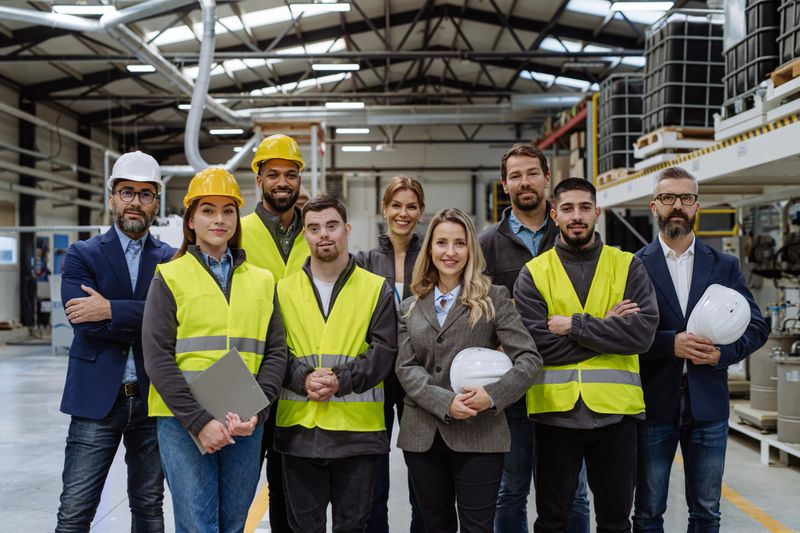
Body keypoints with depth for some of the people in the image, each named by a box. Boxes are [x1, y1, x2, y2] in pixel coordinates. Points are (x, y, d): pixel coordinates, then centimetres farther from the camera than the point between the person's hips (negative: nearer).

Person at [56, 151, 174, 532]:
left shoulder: (171, 260, 5)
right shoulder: (82, 255, 2)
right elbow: (84, 321, -14)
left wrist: (112, 310, -19)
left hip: (153, 398, 2)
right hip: (97, 398, -2)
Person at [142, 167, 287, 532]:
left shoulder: (261, 281, 11)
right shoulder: (170, 278, 2)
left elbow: (275, 353, 6)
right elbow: (158, 358, -6)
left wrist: (255, 412, -9)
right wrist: (199, 420, -15)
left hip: (245, 423, 3)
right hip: (183, 421, -3)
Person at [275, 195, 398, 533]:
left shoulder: (377, 289, 4)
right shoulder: (284, 290, 9)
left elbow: (384, 350, -5)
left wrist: (342, 381, -17)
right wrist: (303, 379, -15)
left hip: (358, 429, -1)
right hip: (298, 428, 1)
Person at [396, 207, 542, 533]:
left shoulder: (493, 298, 1)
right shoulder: (411, 308, 11)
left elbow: (529, 358, -4)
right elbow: (406, 368, 2)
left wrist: (493, 395, -20)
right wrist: (445, 402, -14)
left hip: (479, 434, -3)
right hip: (423, 436, 4)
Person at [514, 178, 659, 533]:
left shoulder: (628, 267, 3)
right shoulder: (534, 273, 0)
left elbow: (642, 333, -12)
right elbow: (536, 344, -13)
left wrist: (575, 325, -14)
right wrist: (605, 326, -12)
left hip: (614, 410, 1)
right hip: (555, 411, 0)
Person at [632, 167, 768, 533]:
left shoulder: (725, 266, 7)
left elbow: (756, 326, 6)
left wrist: (723, 352, -11)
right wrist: (670, 343, -20)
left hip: (708, 406, 2)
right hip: (654, 405, -2)